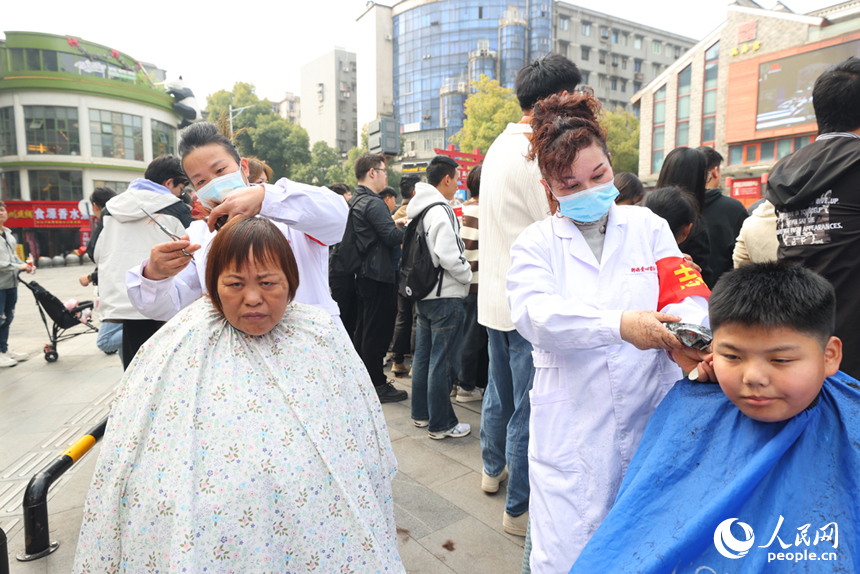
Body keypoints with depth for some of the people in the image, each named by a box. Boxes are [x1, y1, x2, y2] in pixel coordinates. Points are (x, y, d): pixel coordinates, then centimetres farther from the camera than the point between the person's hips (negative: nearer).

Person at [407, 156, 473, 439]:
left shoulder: (418, 210, 12)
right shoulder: (441, 211, -17)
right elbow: (448, 256, -24)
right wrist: (468, 274, -7)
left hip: (423, 294, 10)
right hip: (445, 297, -10)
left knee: (424, 355, 16)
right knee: (444, 361, -1)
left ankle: (421, 413, 28)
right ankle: (441, 424, 8)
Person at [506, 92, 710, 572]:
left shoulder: (649, 227, 9)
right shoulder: (537, 243, 4)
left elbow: (686, 296, -2)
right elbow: (534, 314, -15)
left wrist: (679, 336, -25)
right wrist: (619, 324, -30)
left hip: (650, 418, 2)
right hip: (572, 428, -1)